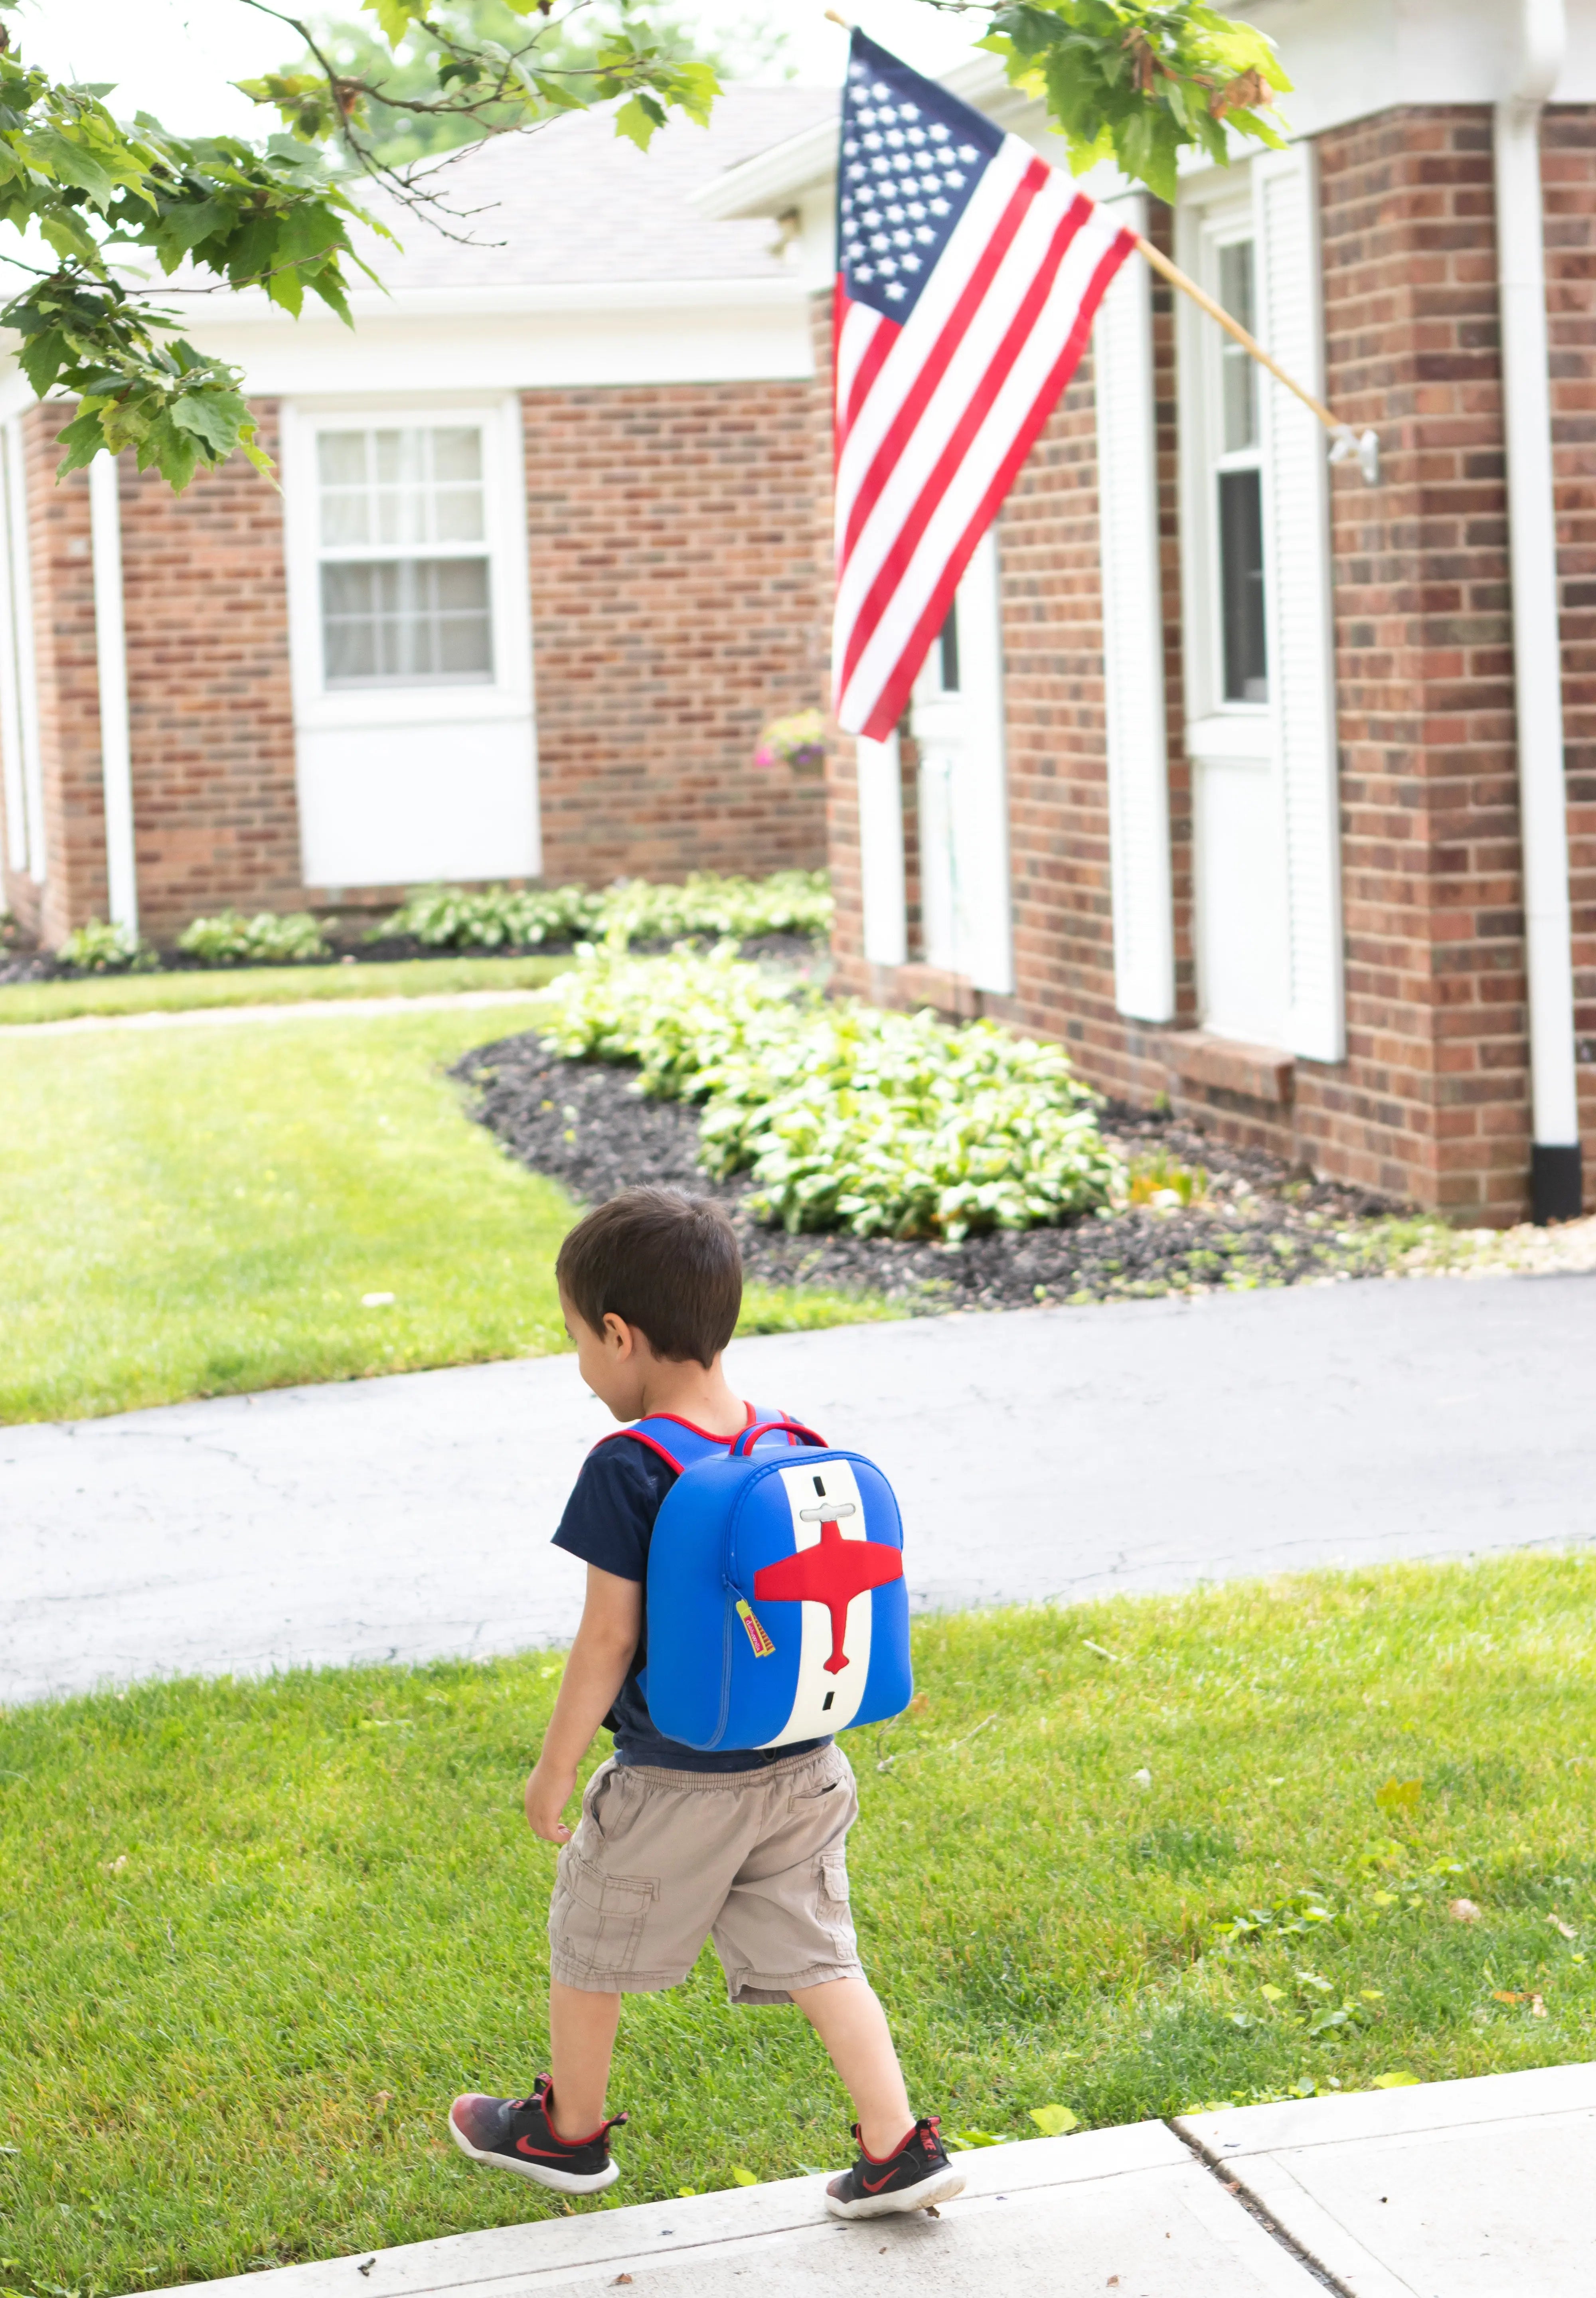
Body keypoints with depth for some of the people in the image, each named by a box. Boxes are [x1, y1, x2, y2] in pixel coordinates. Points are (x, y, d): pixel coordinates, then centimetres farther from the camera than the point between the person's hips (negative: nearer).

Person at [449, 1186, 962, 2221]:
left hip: (671, 1787, -5)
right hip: (801, 1772, 5)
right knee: (817, 1958, 15)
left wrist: (555, 1767, -7)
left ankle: (570, 2130, 36)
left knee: (589, 1950, 18)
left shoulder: (627, 1469, -21)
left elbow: (609, 1639, -18)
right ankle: (899, 2148, 9)